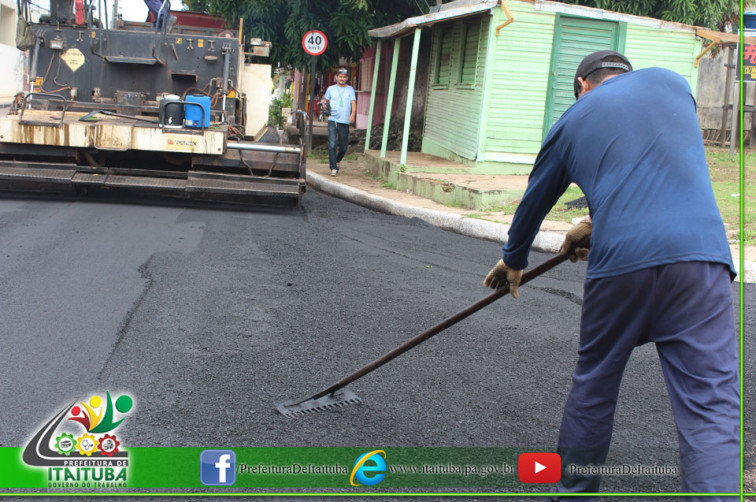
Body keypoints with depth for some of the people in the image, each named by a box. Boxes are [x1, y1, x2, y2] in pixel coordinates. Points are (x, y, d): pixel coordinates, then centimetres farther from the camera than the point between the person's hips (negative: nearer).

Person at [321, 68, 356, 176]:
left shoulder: (350, 89, 9)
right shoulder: (331, 89, 10)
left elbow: (353, 103, 0)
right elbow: (325, 99, 19)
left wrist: (353, 114, -18)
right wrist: (323, 104, -5)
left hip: (345, 122, 1)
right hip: (333, 120, -1)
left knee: (343, 147, 7)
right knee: (332, 145, -13)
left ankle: (337, 160, 36)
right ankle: (333, 168, -9)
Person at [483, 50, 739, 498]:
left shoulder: (573, 121, 18)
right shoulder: (672, 82, 21)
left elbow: (534, 202, 29)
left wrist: (513, 261, 46)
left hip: (619, 265, 1)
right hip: (700, 254, 0)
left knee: (592, 390, 19)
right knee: (712, 410, -3)